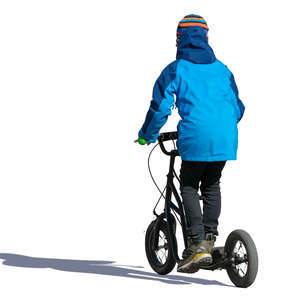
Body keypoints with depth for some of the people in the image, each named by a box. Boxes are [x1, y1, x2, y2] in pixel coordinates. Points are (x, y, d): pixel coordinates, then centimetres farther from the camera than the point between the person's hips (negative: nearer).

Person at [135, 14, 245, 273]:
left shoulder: (175, 70, 4)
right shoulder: (222, 69, 17)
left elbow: (160, 107, 0)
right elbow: (238, 107, 22)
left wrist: (148, 134, 16)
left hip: (195, 139, -4)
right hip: (225, 139, 4)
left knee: (189, 186, 8)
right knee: (212, 186, 22)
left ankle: (198, 244, -6)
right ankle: (210, 238, 14)